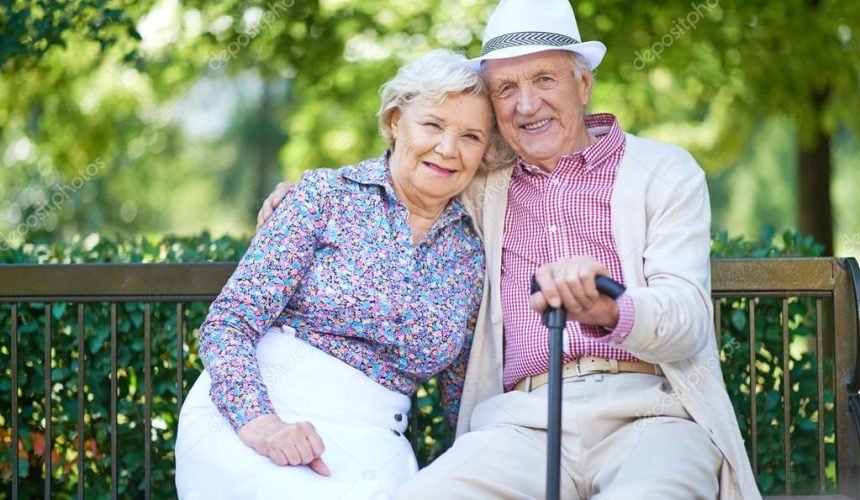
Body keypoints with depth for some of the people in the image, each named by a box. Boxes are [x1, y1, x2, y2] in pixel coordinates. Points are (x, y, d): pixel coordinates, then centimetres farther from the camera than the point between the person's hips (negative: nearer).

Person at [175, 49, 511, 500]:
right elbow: (228, 323, -6)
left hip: (368, 441, 2)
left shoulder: (471, 257, 11)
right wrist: (258, 420, -23)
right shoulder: (326, 195, 1)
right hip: (243, 412, -2)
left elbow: (463, 398, 19)